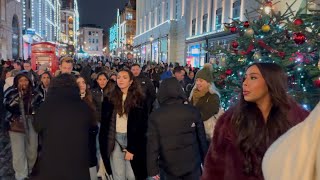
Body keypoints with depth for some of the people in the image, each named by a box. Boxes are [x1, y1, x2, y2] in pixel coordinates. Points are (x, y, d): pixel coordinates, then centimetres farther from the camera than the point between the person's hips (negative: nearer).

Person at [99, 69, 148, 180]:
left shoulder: (138, 99, -4)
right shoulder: (110, 97, 5)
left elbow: (140, 126, -6)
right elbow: (104, 121, 7)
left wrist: (131, 148, -9)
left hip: (132, 140, -2)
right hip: (115, 139, 2)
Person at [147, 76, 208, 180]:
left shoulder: (155, 116, -13)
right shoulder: (193, 111, -9)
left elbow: (152, 145, -11)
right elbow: (202, 139, -2)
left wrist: (152, 169, -2)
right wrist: (205, 160, 11)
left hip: (169, 167, -1)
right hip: (193, 165, 1)